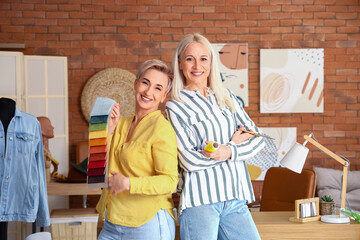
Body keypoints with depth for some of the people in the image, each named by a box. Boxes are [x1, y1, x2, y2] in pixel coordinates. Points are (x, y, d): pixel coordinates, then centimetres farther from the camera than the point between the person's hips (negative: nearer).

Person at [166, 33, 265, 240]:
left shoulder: (227, 98, 14)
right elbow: (190, 160, -10)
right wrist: (233, 143, -4)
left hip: (235, 199, 5)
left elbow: (257, 139, 8)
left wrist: (229, 151, -10)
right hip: (200, 200, -4)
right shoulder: (175, 107, -1)